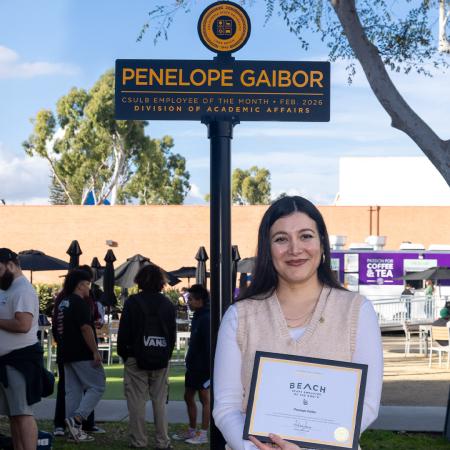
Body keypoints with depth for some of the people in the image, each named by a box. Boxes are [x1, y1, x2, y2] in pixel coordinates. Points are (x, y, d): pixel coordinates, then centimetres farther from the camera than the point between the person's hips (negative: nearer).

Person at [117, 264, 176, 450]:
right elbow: (173, 334, 9)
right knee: (160, 401, 8)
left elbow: (124, 332, -4)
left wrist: (123, 354, 6)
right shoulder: (168, 305, 5)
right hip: (161, 361, 3)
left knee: (137, 401, 2)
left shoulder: (133, 302, -6)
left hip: (137, 359, -3)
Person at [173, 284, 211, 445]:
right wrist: (189, 362, 18)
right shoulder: (197, 317, 13)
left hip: (203, 367, -10)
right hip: (193, 365, 10)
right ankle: (192, 431, 24)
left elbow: (209, 345, -21)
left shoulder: (206, 319, -17)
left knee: (205, 398, -1)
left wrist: (208, 368, -23)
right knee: (188, 397, 14)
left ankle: (203, 434, 4)